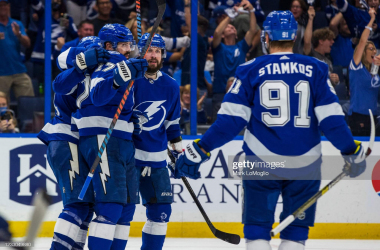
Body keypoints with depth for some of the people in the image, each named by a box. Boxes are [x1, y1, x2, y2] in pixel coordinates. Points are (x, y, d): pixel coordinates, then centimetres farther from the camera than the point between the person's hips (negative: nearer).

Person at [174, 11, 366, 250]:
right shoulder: (315, 70, 2)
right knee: (296, 230, 11)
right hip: (305, 165, 1)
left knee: (257, 226, 9)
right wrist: (353, 151, 11)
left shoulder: (251, 70, -1)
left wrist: (200, 149, -1)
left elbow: (231, 119, -6)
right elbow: (331, 118, -1)